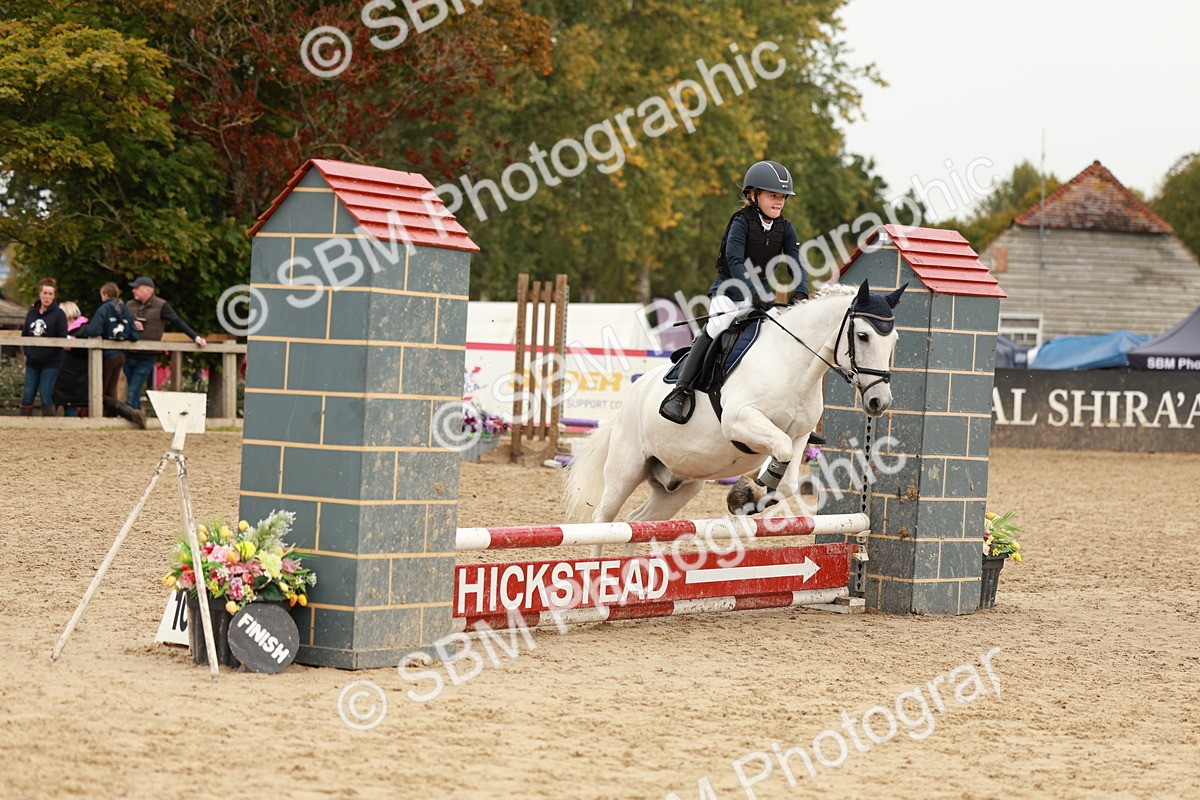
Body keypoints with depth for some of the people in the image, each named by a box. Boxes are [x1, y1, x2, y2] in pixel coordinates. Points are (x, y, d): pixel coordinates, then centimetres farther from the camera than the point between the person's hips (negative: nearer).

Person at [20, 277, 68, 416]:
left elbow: (63, 338, -8)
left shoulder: (59, 314, -6)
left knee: (46, 397, -5)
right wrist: (27, 351, 4)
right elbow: (24, 335, 16)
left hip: (50, 363, -5)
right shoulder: (31, 313, 9)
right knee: (27, 396, 6)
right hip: (32, 362, 5)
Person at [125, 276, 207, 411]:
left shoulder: (160, 306, -3)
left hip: (145, 359, -5)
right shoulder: (130, 305, 10)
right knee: (134, 393, 10)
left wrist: (195, 337, -13)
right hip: (128, 356, 5)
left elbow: (178, 323, -5)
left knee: (132, 395, -11)